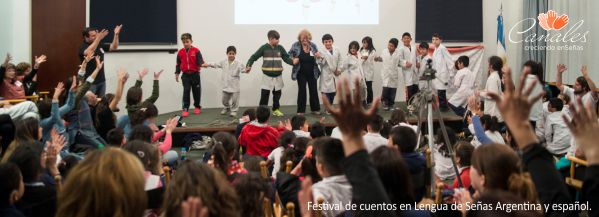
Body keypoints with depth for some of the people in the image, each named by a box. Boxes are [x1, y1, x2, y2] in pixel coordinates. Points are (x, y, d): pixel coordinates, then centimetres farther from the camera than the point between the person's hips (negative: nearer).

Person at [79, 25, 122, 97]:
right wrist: (98, 38, -41)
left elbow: (114, 47, 13)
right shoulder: (83, 47, -11)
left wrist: (116, 35, -3)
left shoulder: (99, 45, 9)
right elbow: (88, 53, -34)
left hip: (101, 80, 6)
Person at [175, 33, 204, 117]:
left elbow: (200, 61, -14)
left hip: (195, 74, -1)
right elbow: (178, 64, 12)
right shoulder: (180, 52, 3)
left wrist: (202, 64, -36)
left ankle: (197, 107, 27)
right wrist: (177, 73, 11)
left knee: (196, 91, 9)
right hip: (185, 75, 1)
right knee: (186, 92, -5)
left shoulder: (196, 51, -6)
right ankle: (185, 109, -4)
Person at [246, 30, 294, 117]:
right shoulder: (264, 48, -6)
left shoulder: (280, 48, 2)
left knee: (277, 94, 12)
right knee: (264, 94, -3)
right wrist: (248, 65, -17)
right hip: (267, 76, -3)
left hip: (278, 76, 3)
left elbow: (286, 58, 2)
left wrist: (293, 62, -18)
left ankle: (276, 109, 25)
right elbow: (254, 57, -3)